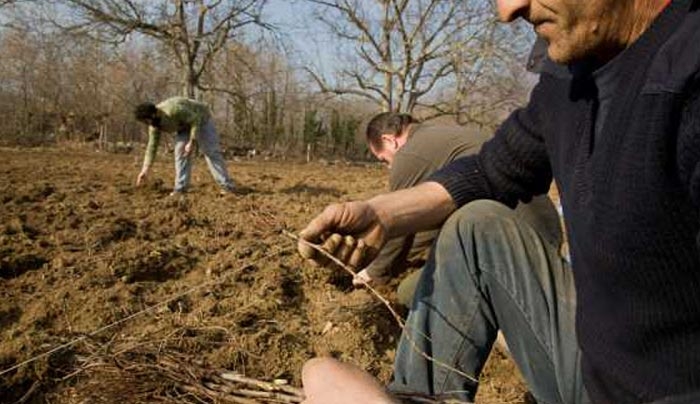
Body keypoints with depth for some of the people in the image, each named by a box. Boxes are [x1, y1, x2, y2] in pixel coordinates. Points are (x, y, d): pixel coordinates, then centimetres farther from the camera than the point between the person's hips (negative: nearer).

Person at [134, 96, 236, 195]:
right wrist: (145, 169, -8)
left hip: (201, 119, -6)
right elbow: (152, 146, -7)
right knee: (180, 152, -8)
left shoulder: (174, 110, -39)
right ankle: (180, 188, -6)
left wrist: (191, 143, -32)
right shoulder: (154, 125, -15)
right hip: (184, 125, 6)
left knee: (211, 151, -11)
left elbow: (195, 120, -30)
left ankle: (227, 186, -11)